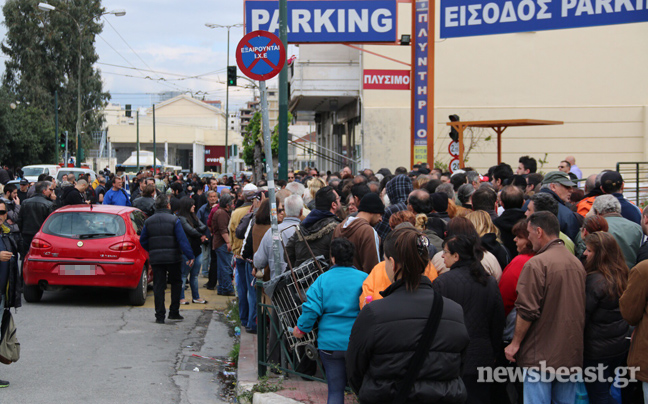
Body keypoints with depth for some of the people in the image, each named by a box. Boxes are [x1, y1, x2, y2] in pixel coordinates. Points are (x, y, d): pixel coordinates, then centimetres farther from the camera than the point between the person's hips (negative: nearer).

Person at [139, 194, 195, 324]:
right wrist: (190, 256, -11)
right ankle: (174, 312, 13)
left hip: (155, 259, 3)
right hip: (173, 257, -2)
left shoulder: (148, 221, 5)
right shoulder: (174, 220, -7)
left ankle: (160, 316, 1)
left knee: (158, 286, 4)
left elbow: (142, 241, 9)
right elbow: (182, 240, -12)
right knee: (176, 283, 14)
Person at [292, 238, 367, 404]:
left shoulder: (323, 279, -4)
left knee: (335, 390, 9)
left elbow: (311, 309, -8)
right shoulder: (364, 279, -6)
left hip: (330, 343, 1)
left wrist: (301, 328, 8)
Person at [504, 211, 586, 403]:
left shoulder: (536, 264, -14)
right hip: (572, 353, 7)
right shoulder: (577, 263, 9)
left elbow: (527, 311, -16)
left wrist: (515, 343, -4)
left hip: (542, 355, -7)